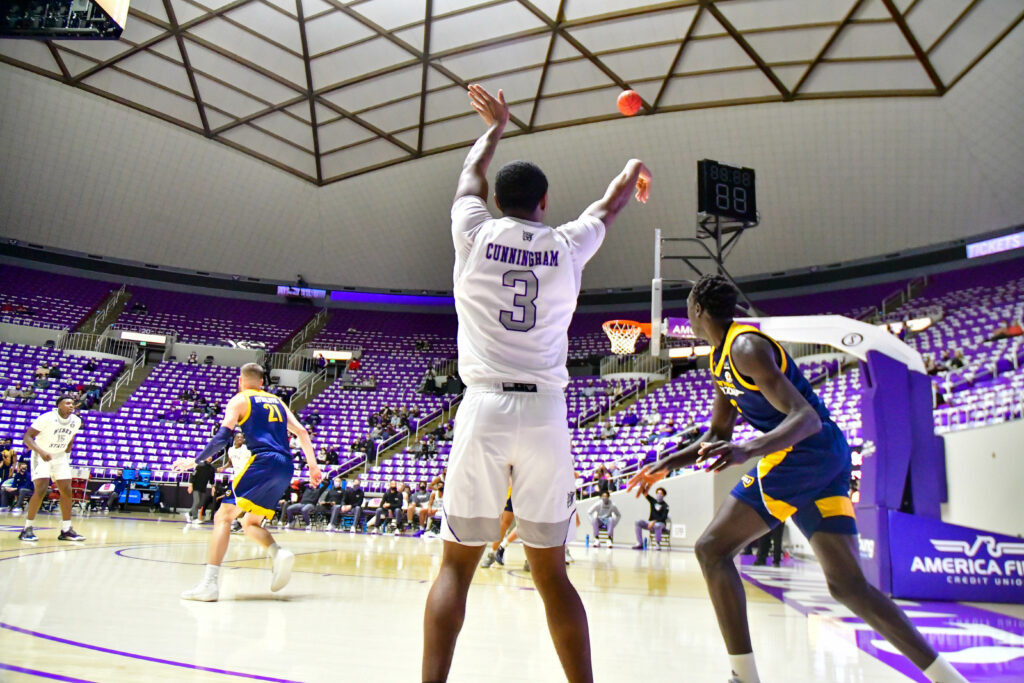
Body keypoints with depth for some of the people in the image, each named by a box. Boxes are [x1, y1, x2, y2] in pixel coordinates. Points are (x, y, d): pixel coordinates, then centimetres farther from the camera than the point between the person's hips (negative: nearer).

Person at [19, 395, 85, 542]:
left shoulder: (76, 421, -5)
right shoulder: (47, 418, -22)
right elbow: (27, 436, -24)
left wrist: (67, 450, 11)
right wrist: (40, 451, -37)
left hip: (60, 457, 6)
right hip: (42, 456, -6)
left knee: (66, 491, 0)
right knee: (41, 489, -20)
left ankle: (66, 530, 8)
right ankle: (27, 529, -7)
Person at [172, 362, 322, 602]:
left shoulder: (239, 400, 10)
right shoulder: (277, 401, 26)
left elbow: (223, 437, -3)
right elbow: (302, 432, 19)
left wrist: (196, 461, 6)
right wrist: (313, 466, 17)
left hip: (263, 462, -6)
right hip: (285, 468, 6)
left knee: (224, 517, -4)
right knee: (250, 523, 19)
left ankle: (209, 583, -15)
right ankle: (280, 554, -7)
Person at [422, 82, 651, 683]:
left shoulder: (475, 234, 6)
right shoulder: (568, 245, 8)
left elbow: (470, 176, 29)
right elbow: (610, 206, 31)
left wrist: (496, 127, 48)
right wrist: (634, 171, 54)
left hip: (484, 406, -1)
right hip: (545, 411, 1)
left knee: (457, 565, 5)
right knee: (551, 572, 10)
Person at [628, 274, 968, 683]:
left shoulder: (746, 347, -13)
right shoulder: (721, 359, 17)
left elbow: (807, 418, -23)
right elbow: (717, 437, 24)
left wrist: (748, 450, -37)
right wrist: (668, 464, 15)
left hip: (803, 453, -10)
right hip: (826, 458, 10)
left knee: (711, 549, -7)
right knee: (848, 585, 9)